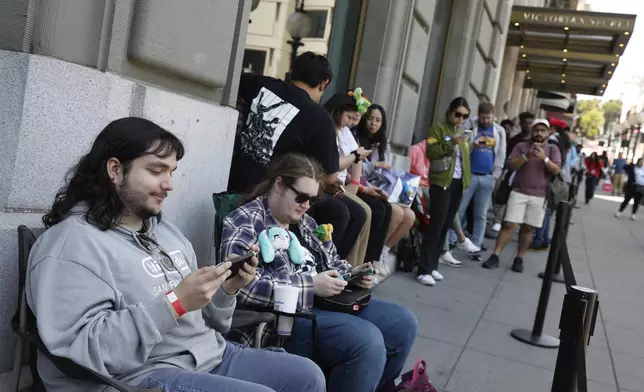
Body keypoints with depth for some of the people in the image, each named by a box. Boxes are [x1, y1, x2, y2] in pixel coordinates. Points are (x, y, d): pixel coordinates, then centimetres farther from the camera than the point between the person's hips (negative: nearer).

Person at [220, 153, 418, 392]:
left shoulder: (303, 221, 15)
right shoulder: (245, 223, -11)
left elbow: (331, 261, 25)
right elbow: (244, 286, -25)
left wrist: (350, 273, 0)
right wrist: (311, 285, -24)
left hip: (329, 304, 9)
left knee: (403, 323, 4)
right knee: (367, 341, -29)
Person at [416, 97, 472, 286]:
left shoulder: (461, 133, 20)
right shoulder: (438, 128, -1)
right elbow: (431, 152, -14)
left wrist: (467, 178, 10)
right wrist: (451, 142, -22)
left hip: (458, 184, 7)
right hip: (442, 183, -7)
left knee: (445, 226, 7)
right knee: (436, 225, -11)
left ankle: (432, 266, 13)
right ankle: (424, 270, -9)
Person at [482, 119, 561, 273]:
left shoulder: (553, 149, 8)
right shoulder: (521, 146, 7)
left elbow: (557, 170, -4)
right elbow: (510, 165, -4)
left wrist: (544, 159, -20)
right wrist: (526, 156, -17)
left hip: (539, 196, 1)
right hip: (519, 192, -1)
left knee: (528, 228, 6)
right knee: (509, 225, -6)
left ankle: (519, 259, 14)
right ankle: (495, 256, -4)